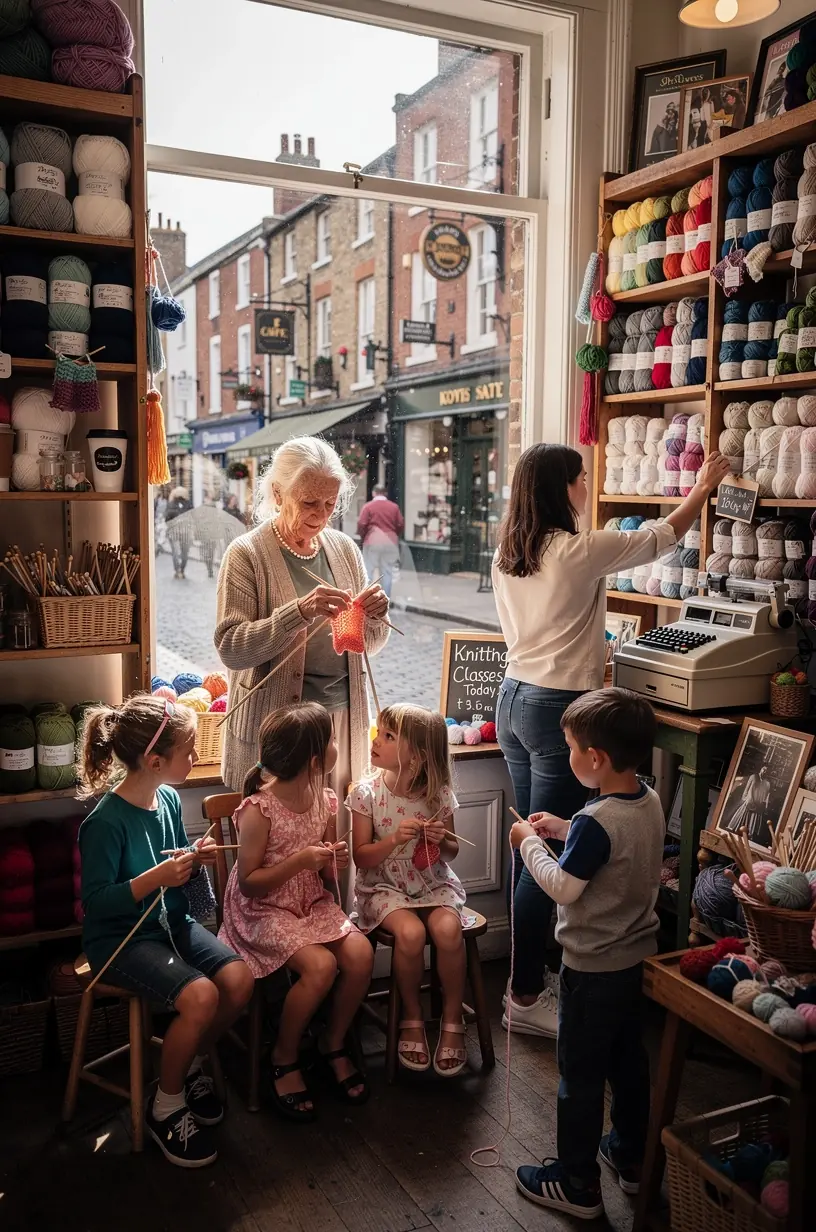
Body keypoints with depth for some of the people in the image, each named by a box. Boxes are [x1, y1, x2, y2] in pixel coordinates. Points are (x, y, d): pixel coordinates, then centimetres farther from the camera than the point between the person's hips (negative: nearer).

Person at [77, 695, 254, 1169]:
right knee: (200, 996, -27)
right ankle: (166, 1107, 0)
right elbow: (96, 902, -20)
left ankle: (192, 1067, 13)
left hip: (172, 923, 7)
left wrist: (195, 860, -9)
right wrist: (155, 878, -31)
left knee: (239, 979, -15)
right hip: (120, 938, -7)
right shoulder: (105, 822, -22)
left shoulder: (169, 799, 0)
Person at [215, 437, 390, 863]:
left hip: (342, 719, 5)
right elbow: (230, 649, -14)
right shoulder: (247, 553, -6)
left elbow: (369, 645, 16)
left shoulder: (344, 548, 9)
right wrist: (299, 611, -26)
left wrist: (373, 618, -8)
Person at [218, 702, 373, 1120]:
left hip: (313, 904, 6)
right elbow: (248, 883, -15)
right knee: (321, 965, -27)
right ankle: (283, 1060, -2)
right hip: (265, 912, -6)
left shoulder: (326, 802, 0)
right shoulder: (258, 811, -20)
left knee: (360, 954, -18)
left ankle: (334, 1045, 7)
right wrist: (298, 861, -26)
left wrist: (336, 863, -11)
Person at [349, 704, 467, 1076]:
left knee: (448, 929, -28)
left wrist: (443, 841, -15)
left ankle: (452, 1020, -3)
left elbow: (451, 853, 9)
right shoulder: (367, 793, -9)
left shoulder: (438, 793, -5)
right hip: (385, 888, -1)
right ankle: (412, 1017, -2)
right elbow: (361, 858, -7)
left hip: (434, 884, 1)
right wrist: (394, 839, -23)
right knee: (410, 933, -29)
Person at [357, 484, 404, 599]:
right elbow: (401, 525, 5)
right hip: (390, 541, 2)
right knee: (387, 572, 7)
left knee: (368, 571, 5)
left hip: (372, 541, -2)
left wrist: (362, 537, 9)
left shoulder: (368, 506, -1)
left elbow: (361, 524, -8)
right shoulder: (394, 506, 7)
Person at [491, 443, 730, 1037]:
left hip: (515, 698, 8)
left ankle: (528, 971, 27)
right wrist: (704, 485, 16)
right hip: (558, 709, -8)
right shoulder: (581, 550, -15)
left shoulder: (507, 555, 7)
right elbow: (659, 539, 0)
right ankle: (526, 998, 6)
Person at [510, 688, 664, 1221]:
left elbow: (563, 887, -22)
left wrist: (530, 842, -9)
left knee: (581, 1074, 8)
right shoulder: (650, 802, -4)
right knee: (629, 1058, 24)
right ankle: (631, 1157, 41)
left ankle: (578, 1184, 23)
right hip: (638, 955, 8)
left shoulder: (596, 822, -30)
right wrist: (564, 829, 5)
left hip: (594, 968, -8)